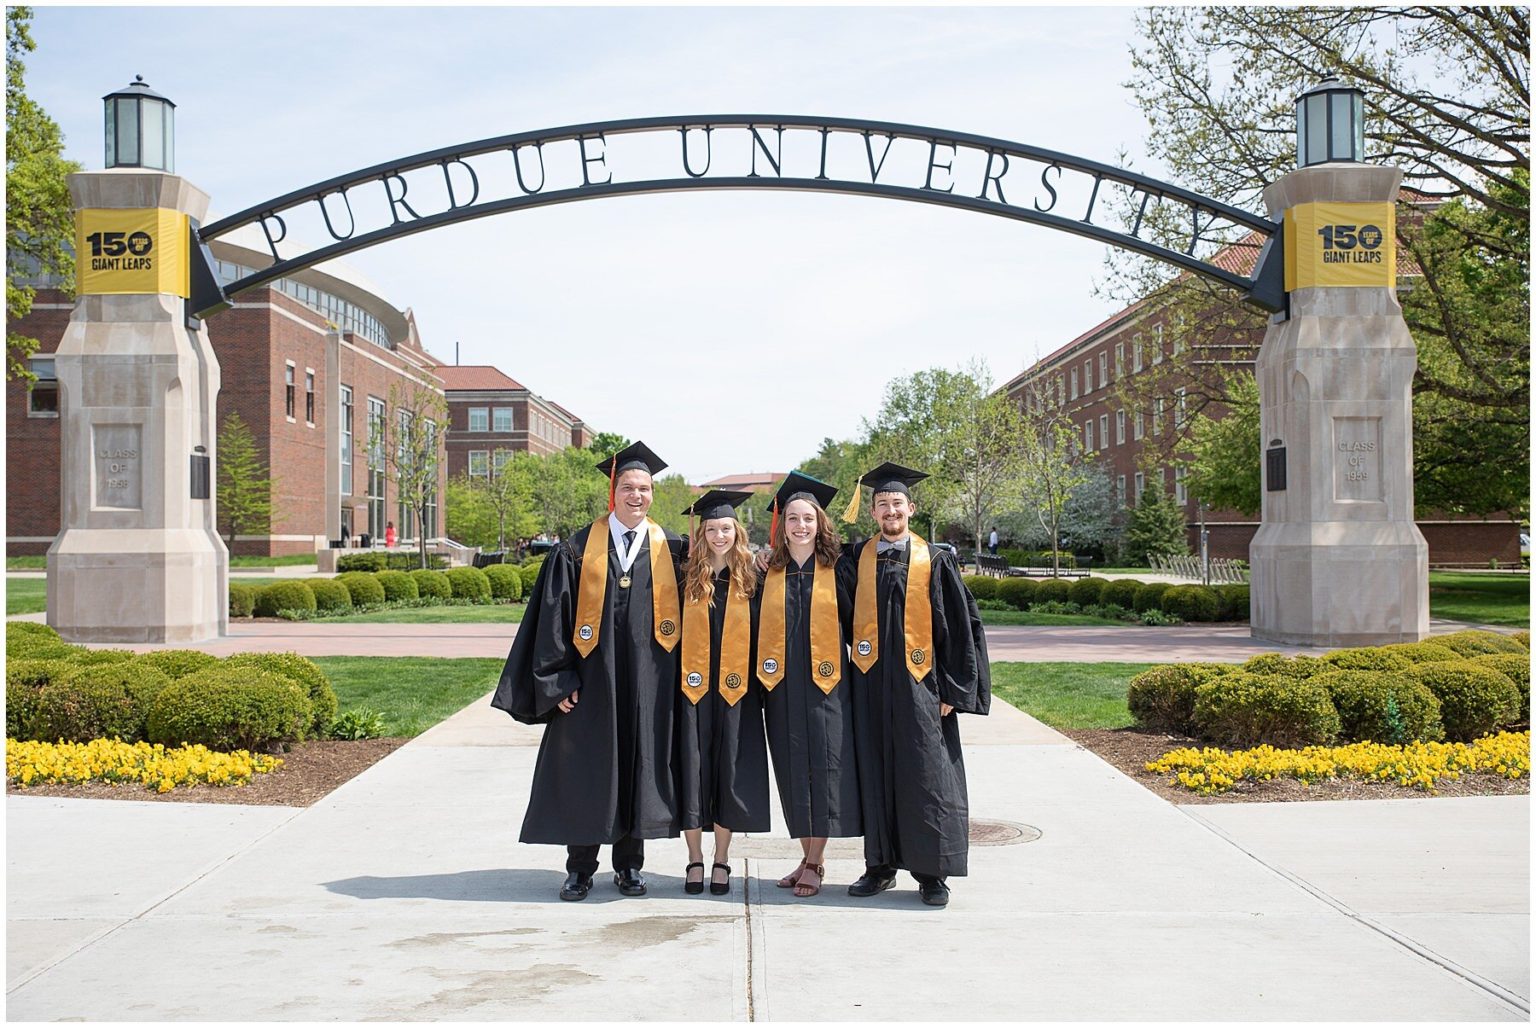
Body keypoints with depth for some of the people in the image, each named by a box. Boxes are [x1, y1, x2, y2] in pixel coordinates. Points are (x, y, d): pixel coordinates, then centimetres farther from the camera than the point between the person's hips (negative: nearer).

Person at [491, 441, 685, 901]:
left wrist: (675, 675, 2)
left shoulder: (671, 550, 5)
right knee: (586, 771, 3)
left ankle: (629, 863, 20)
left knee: (640, 764, 6)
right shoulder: (578, 550, 1)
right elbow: (554, 617, -1)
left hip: (647, 682, 1)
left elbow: (689, 611, 10)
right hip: (592, 678, -1)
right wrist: (559, 680, -7)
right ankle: (580, 868, 15)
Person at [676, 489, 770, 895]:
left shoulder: (748, 580, 5)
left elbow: (759, 635, 8)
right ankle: (695, 860, 12)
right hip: (693, 688, 0)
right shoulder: (687, 579, 3)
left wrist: (757, 681, 1)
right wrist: (678, 678, -4)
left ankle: (721, 861, 15)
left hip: (735, 691, 1)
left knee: (730, 771, 4)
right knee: (693, 772, 1)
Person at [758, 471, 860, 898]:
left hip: (825, 684, -3)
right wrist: (760, 680, 4)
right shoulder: (769, 574, 8)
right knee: (792, 772, 7)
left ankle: (813, 864, 6)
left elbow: (854, 624, 3)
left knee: (823, 767, -3)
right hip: (782, 687, 3)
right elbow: (758, 630, 11)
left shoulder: (835, 571, 1)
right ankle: (810, 858, 19)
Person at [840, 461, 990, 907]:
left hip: (918, 682, -2)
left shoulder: (935, 561, 1)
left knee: (925, 774, -1)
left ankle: (932, 873, 7)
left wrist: (954, 689, -6)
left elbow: (961, 625, -1)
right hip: (871, 682, 2)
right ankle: (880, 866, 17)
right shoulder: (857, 560, 7)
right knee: (875, 774, 7)